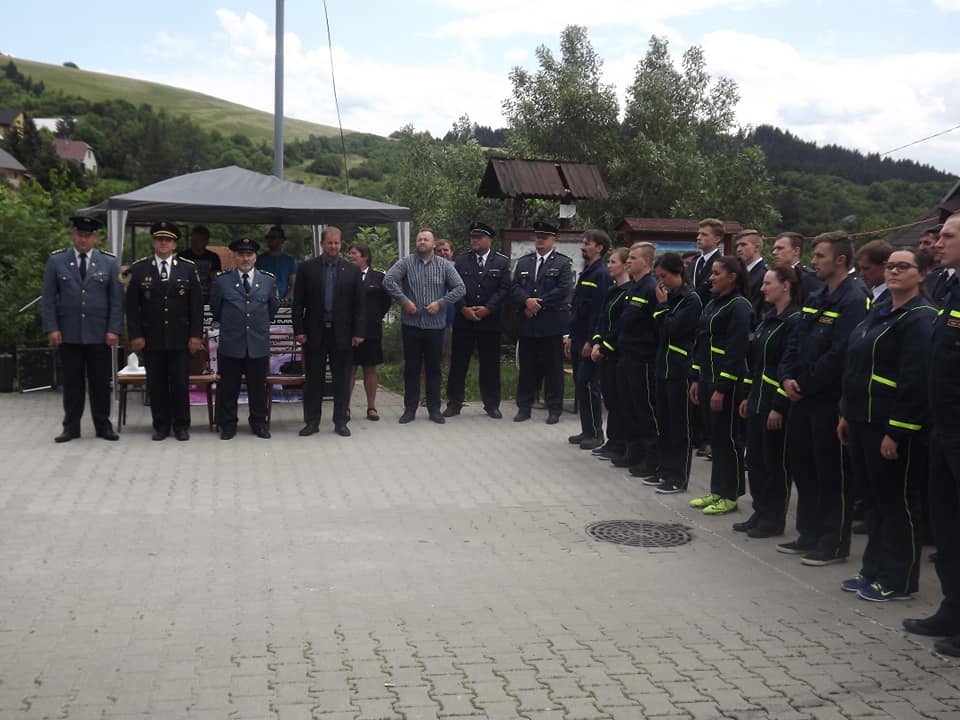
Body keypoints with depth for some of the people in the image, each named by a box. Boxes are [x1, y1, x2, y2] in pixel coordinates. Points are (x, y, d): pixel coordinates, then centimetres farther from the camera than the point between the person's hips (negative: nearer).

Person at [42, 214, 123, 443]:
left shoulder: (109, 262, 5)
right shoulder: (56, 261, 5)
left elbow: (117, 300, 3)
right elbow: (48, 299, 3)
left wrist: (114, 330, -5)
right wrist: (51, 328, -6)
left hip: (99, 335, 0)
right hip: (68, 335, 0)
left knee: (101, 383, 5)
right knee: (72, 383, 6)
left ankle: (103, 426, 15)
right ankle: (71, 427, 14)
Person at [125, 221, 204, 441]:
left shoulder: (188, 268, 4)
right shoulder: (139, 268, 4)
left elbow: (197, 305, 3)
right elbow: (132, 305, 3)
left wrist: (196, 335, -3)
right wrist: (135, 335, -3)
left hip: (180, 338, 0)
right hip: (151, 338, 0)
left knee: (181, 383, 3)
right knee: (156, 384, 4)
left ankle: (181, 426, 13)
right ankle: (161, 425, 14)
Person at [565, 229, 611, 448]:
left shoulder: (601, 274, -12)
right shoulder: (585, 273, 16)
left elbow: (598, 310, -17)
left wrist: (591, 341, -19)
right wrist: (570, 336, 16)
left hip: (590, 341, -9)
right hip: (579, 340, 9)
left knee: (588, 385, -6)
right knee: (580, 384, 11)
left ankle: (596, 433, 3)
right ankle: (587, 430, 19)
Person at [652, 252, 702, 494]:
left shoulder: (691, 300, -11)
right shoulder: (669, 296, 11)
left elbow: (672, 329, -18)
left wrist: (662, 305, -10)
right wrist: (663, 305, 3)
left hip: (680, 368, -8)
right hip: (663, 365, 8)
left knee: (680, 424, -1)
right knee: (664, 421, 13)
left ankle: (679, 478, 5)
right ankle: (666, 471, 23)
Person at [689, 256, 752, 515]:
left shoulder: (739, 307, -13)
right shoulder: (713, 304, 14)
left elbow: (736, 351, -19)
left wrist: (722, 388, -21)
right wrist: (697, 379, 13)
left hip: (728, 382, -9)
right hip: (709, 379, 9)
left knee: (728, 438, 0)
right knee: (715, 436, 13)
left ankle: (730, 495, 9)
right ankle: (717, 491, 22)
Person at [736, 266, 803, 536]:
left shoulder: (794, 321, -15)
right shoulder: (768, 318, 12)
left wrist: (779, 407, -20)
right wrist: (748, 396, 15)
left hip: (777, 403, -9)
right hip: (758, 400, 9)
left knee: (775, 462, 2)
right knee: (755, 460, 13)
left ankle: (774, 519, 13)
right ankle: (760, 512, 24)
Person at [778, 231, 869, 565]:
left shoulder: (854, 300, -15)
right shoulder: (815, 300, 14)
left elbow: (839, 354, -22)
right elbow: (795, 342, 15)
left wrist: (806, 384, -15)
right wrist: (787, 377, -1)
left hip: (830, 399, -9)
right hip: (803, 398, 9)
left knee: (832, 474, 1)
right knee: (803, 467, 16)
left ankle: (835, 544, 12)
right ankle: (810, 535, 28)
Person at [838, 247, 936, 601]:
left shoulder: (921, 319, -14)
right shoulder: (878, 313, 14)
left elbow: (915, 382, -20)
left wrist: (896, 432, -22)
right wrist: (846, 414, 14)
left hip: (894, 426, -9)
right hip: (863, 421, 9)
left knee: (897, 501, 2)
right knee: (873, 499, 16)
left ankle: (898, 581, 13)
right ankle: (874, 570, 27)